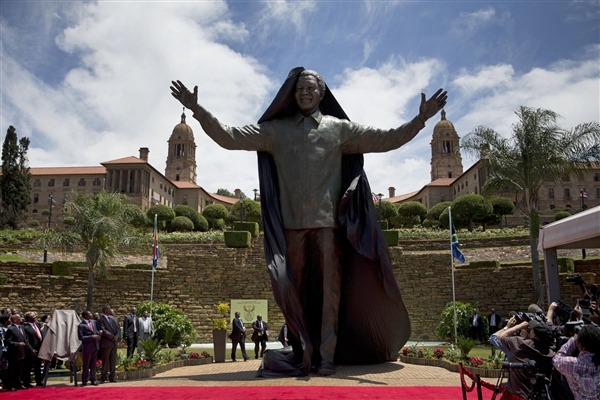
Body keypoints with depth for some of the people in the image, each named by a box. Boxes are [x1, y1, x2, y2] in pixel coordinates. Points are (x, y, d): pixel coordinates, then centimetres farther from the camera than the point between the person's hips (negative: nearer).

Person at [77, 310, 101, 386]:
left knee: (93, 364, 10)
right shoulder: (81, 325, -11)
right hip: (87, 347, -5)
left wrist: (99, 332, -2)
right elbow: (81, 337, -16)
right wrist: (92, 337, -19)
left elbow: (98, 330, 22)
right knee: (86, 364, 5)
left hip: (95, 346, 5)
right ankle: (84, 380, 17)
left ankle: (93, 379, 17)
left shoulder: (94, 322, 7)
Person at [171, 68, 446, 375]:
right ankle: (304, 353, 17)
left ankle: (326, 356, 6)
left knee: (330, 289, -1)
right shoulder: (275, 130, 12)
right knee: (297, 289, 5)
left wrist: (420, 119, 0)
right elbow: (230, 138, 9)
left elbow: (386, 139, 9)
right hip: (292, 223, 1)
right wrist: (198, 111, 1)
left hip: (329, 221, -1)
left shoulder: (339, 128, 11)